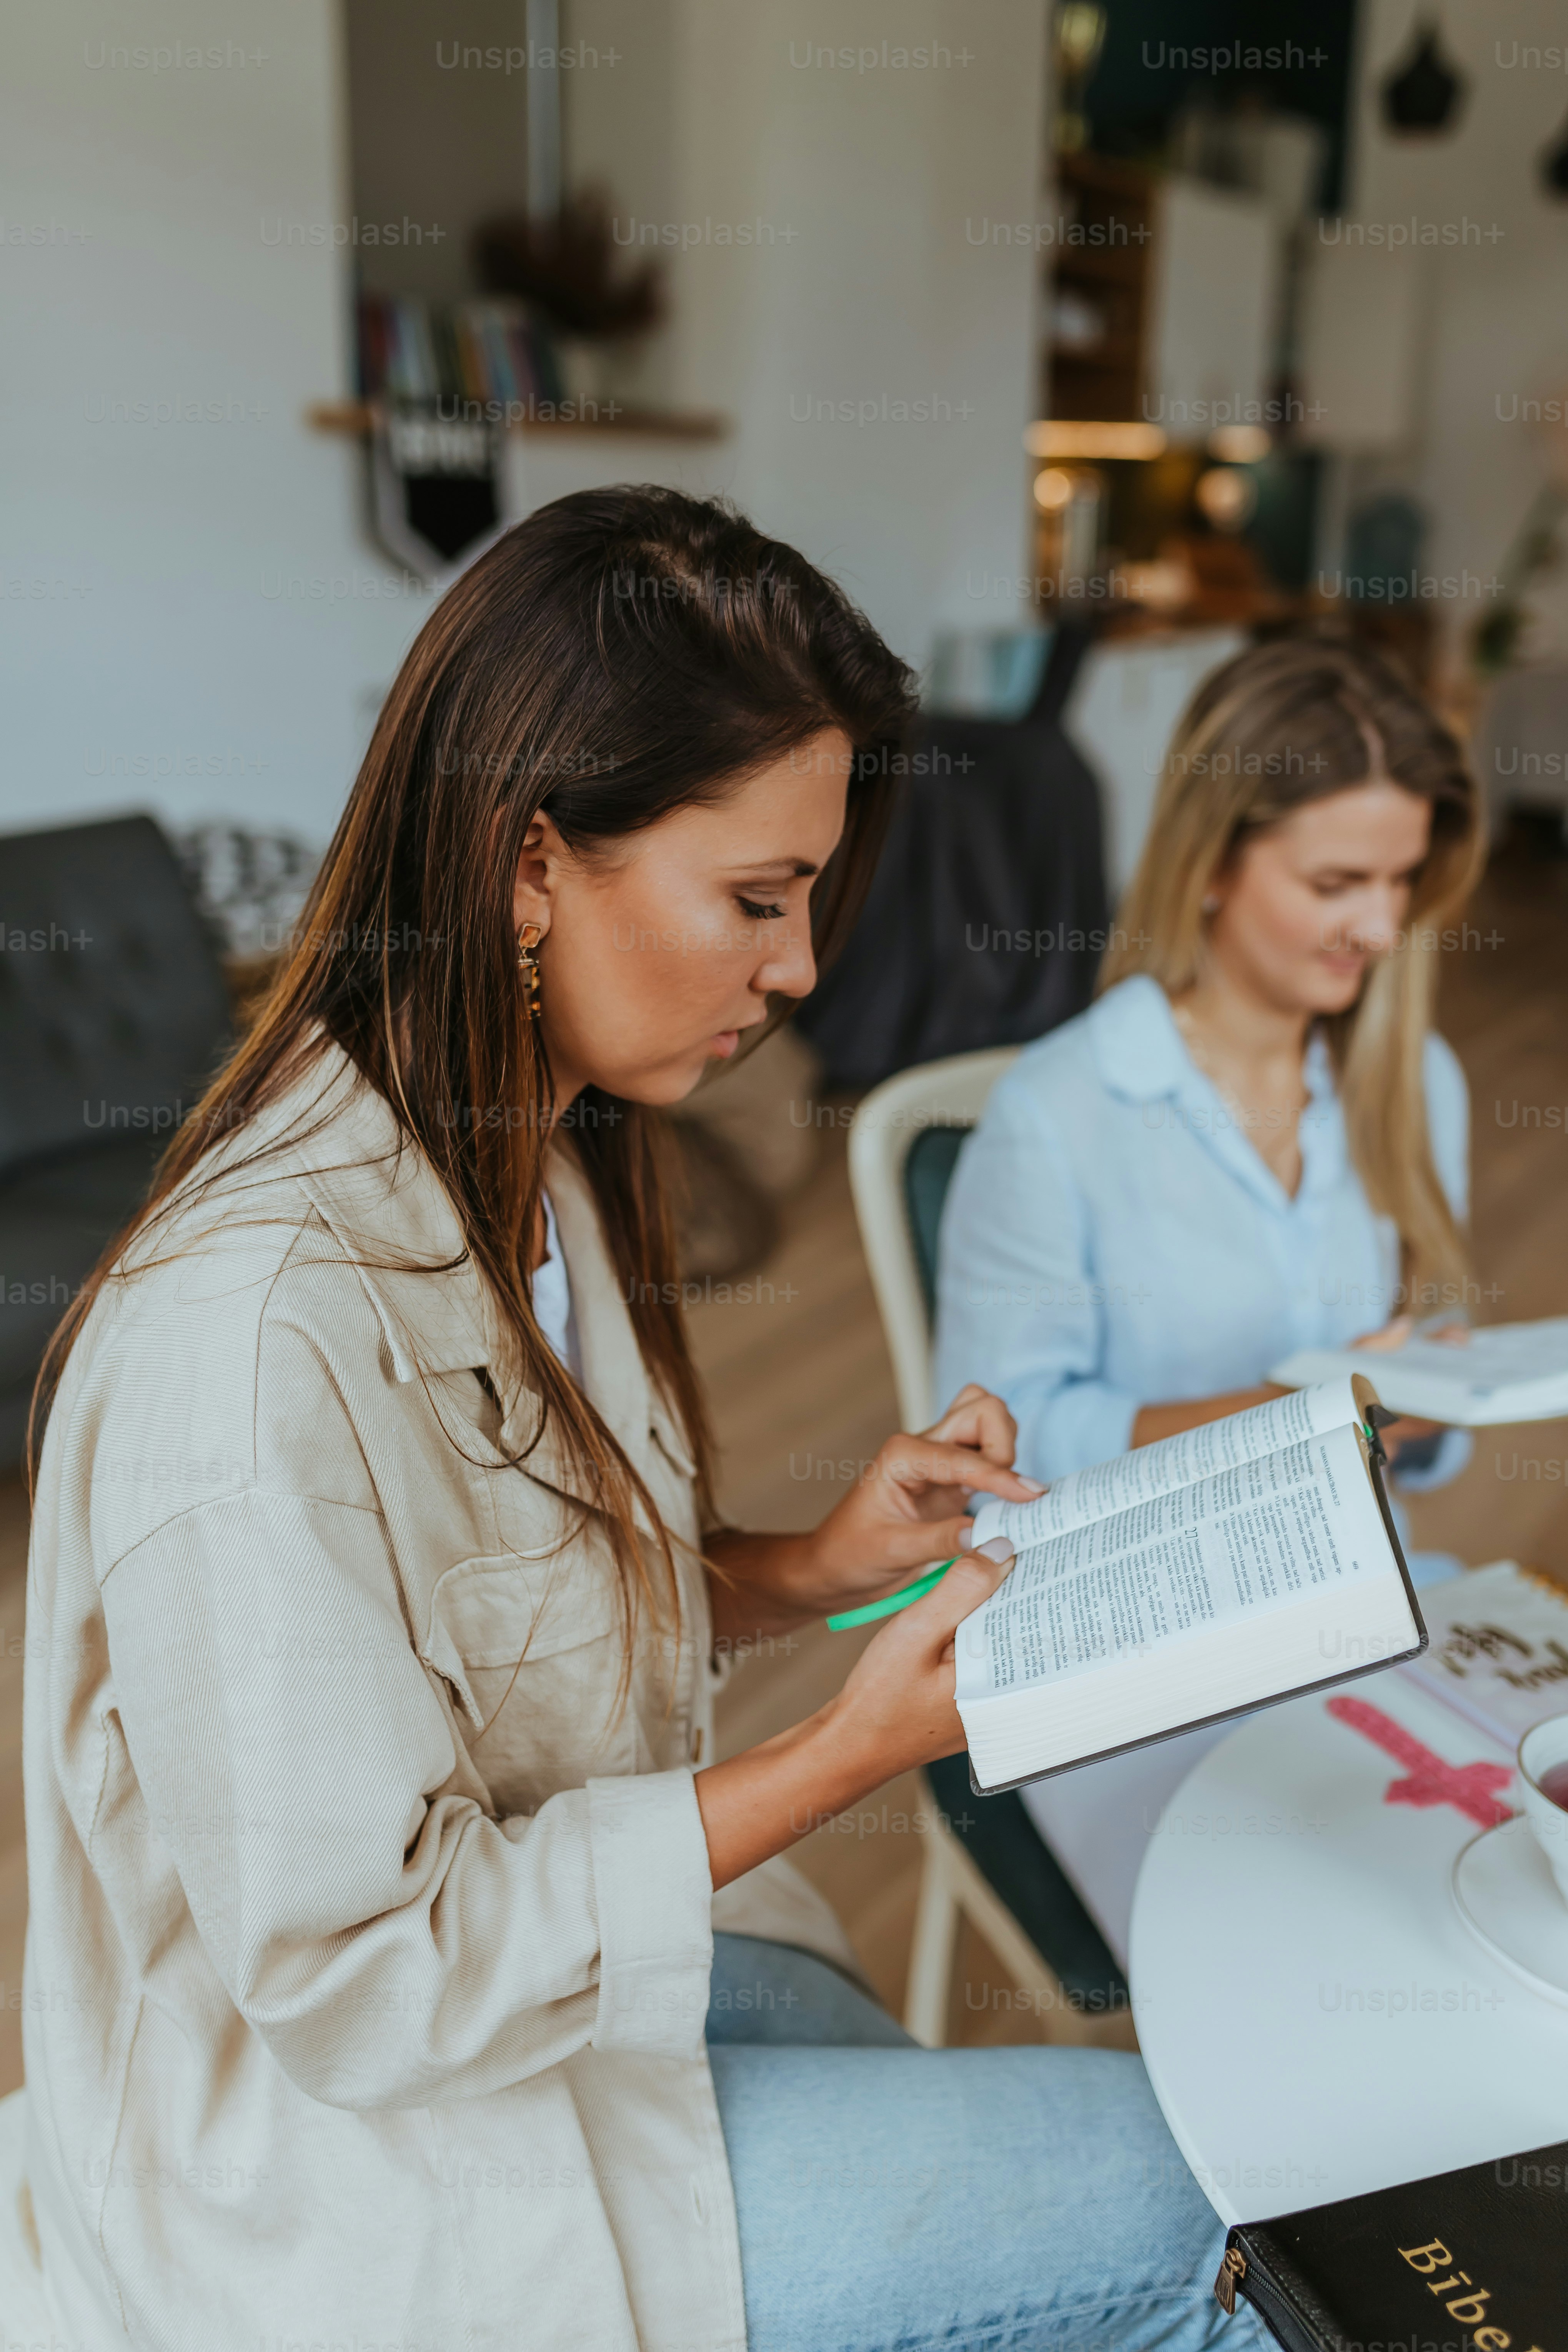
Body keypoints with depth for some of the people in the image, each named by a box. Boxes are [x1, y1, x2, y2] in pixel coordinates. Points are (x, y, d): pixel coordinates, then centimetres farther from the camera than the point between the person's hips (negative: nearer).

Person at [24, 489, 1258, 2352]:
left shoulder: (534, 1164, -3)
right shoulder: (264, 1343, -33)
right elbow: (362, 1983, -25)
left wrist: (814, 1569, -8)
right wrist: (847, 1753, -23)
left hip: (572, 1952, 8)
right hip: (346, 2160, -8)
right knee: (1160, 2198, -3)